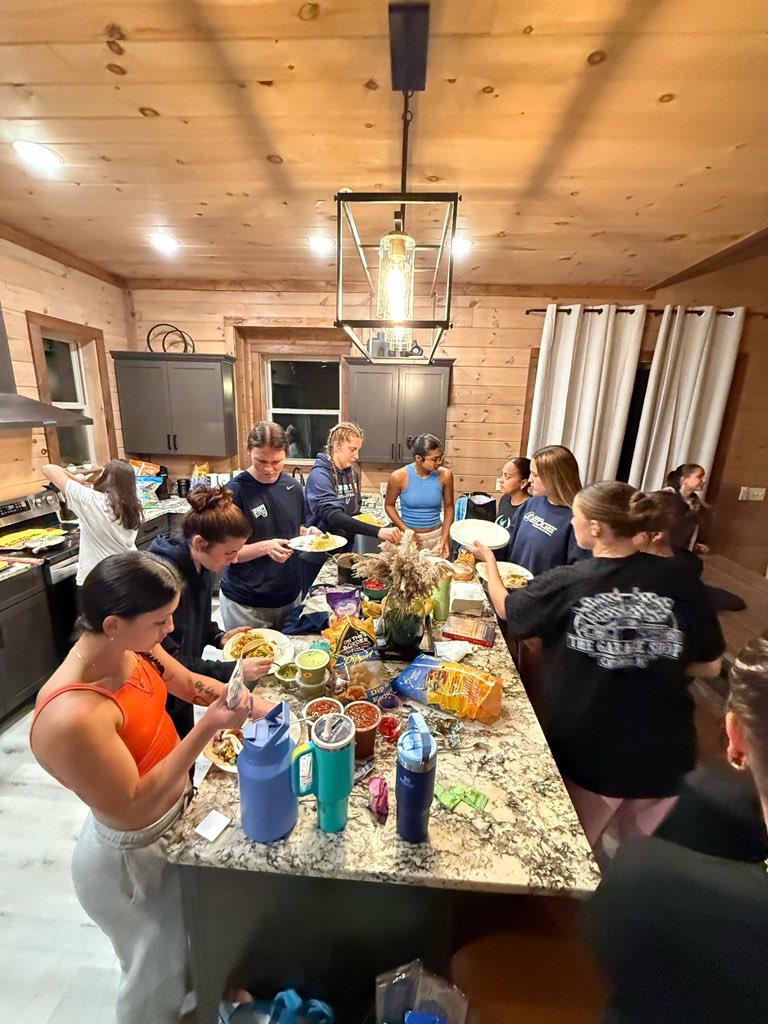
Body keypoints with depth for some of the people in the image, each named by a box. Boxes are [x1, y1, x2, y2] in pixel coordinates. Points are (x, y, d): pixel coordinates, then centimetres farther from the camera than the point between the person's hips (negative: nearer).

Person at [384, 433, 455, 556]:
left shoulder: (445, 475, -11)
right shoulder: (399, 477, -16)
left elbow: (448, 506, 2)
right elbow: (389, 505, -2)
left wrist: (445, 537, -4)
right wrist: (406, 530, -12)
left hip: (436, 537, 2)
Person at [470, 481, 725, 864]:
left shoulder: (566, 584, -18)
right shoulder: (680, 580, -14)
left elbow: (505, 606, 0)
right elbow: (709, 666, -4)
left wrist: (488, 558, 15)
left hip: (587, 749, -1)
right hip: (663, 752, 2)